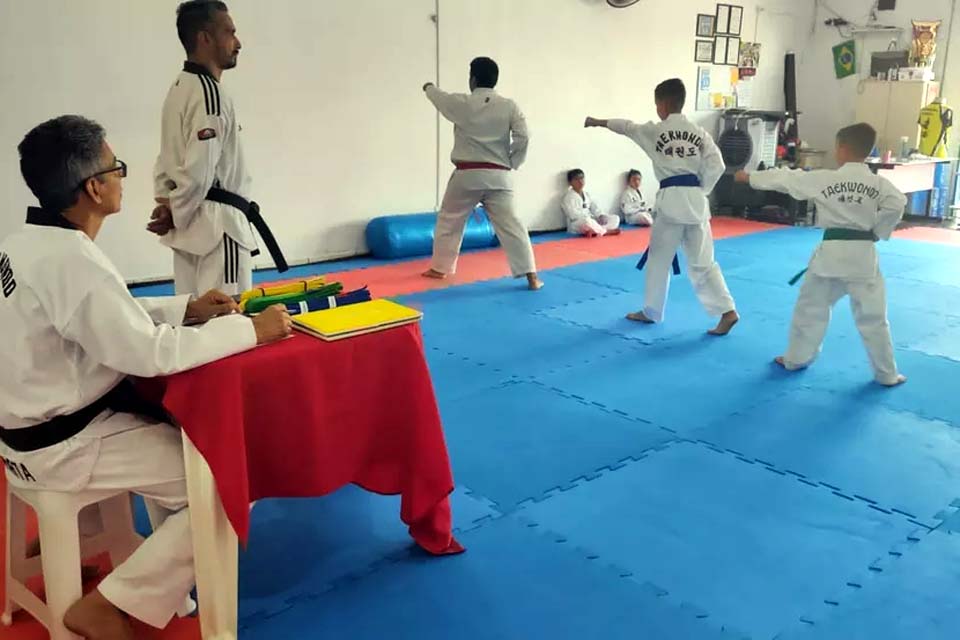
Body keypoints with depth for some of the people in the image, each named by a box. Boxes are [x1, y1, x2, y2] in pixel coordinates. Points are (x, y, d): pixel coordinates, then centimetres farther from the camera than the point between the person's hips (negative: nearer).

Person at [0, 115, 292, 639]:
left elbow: (111, 315, 12)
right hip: (61, 444, -9)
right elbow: (149, 352, -28)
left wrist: (187, 308, 2)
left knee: (182, 435, 22)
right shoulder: (70, 260, -28)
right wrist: (249, 329, -21)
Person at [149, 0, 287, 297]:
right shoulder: (210, 93, -18)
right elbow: (199, 169, -22)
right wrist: (175, 214, -9)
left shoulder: (180, 89, 12)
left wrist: (166, 205, 6)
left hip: (193, 223, 10)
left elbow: (168, 159, 16)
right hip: (217, 223, -10)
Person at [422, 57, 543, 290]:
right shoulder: (509, 106, -2)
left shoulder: (461, 103, -3)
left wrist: (429, 87, 41)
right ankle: (531, 275, -7)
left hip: (467, 174, -1)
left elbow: (438, 96, 18)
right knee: (510, 224, 0)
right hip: (498, 176, 1)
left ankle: (440, 267, 29)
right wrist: (511, 163, 8)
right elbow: (523, 137, -8)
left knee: (449, 220, 18)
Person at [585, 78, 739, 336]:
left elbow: (626, 126, 16)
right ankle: (728, 310, -2)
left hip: (671, 200, -3)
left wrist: (598, 122, 33)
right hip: (696, 200, 3)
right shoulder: (699, 133, 7)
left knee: (659, 259, 12)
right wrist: (699, 191, 11)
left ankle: (652, 312, 24)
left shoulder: (654, 131, 0)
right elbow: (716, 166, -1)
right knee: (702, 261, 7)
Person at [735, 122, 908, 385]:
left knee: (810, 307, 17)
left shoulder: (824, 179, -6)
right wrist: (877, 233, 0)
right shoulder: (880, 184, -3)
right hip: (863, 255, 1)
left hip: (830, 252, -1)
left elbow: (785, 178, 1)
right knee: (872, 316, 8)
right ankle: (887, 374, 15)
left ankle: (796, 359, 28)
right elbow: (897, 205, -15)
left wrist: (750, 177, 13)